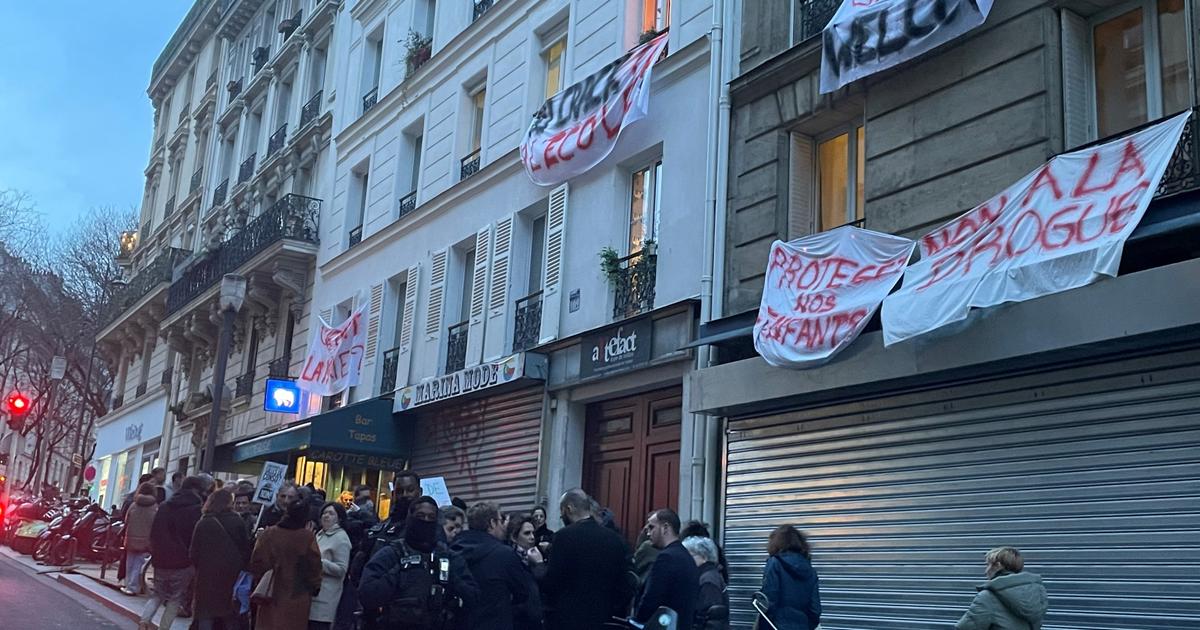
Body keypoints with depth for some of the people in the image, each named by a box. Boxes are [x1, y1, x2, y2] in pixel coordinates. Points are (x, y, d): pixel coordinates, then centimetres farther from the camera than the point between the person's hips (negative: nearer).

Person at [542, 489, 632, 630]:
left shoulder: (565, 536, -11)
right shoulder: (614, 538, 5)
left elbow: (550, 583, -12)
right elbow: (624, 584, 6)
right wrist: (618, 615, 14)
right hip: (603, 619, 5)